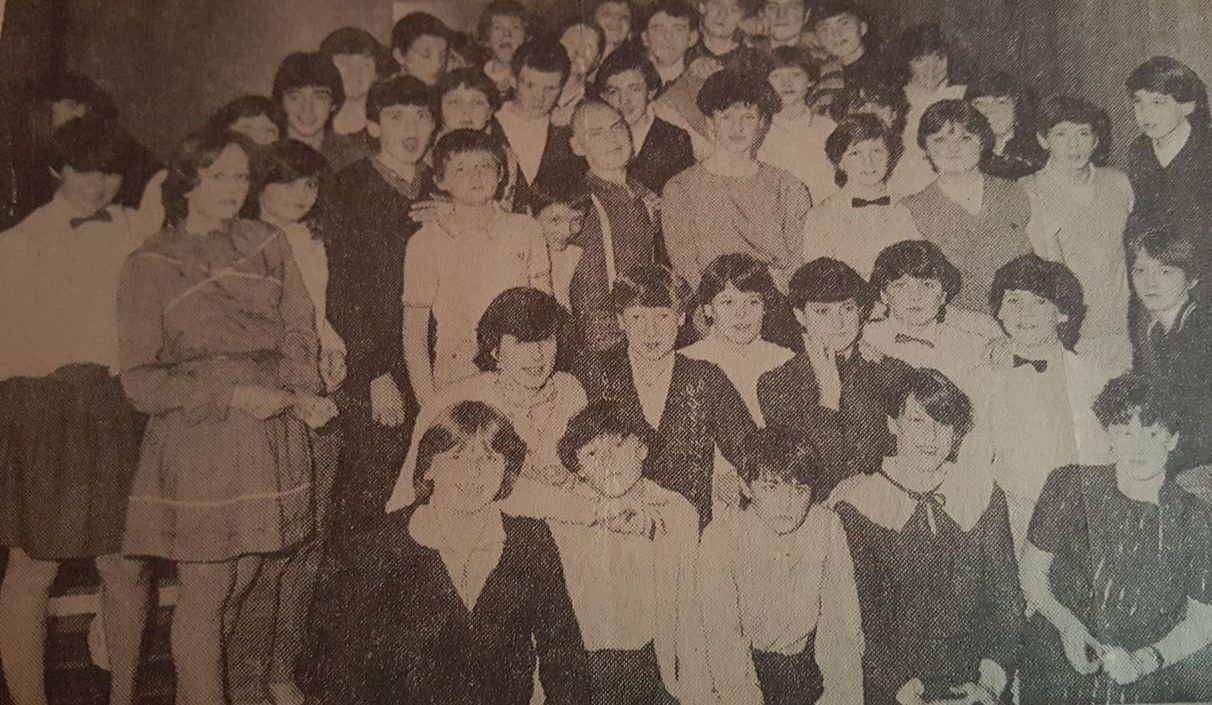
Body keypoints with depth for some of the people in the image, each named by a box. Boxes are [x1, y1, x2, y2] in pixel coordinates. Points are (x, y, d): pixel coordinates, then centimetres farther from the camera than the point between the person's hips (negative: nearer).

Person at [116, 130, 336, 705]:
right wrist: (233, 394, -15)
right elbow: (141, 380, -4)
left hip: (273, 436, 3)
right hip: (197, 441, -3)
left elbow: (299, 328, 8)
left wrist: (303, 392, -11)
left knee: (242, 583, 11)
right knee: (205, 594, 0)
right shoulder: (150, 265, -1)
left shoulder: (266, 243, 9)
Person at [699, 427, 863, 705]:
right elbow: (723, 637, -15)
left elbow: (843, 618, -7)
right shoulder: (721, 535, -14)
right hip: (749, 661, -1)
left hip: (809, 659, 2)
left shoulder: (827, 525, -9)